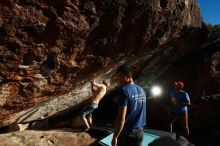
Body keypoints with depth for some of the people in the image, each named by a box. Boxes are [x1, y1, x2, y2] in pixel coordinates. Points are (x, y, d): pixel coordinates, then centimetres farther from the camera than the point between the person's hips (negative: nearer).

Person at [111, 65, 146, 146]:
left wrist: (115, 137, -15)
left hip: (127, 133, -6)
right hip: (139, 132, 7)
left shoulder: (124, 90, -19)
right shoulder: (142, 90, 4)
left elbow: (121, 118, -23)